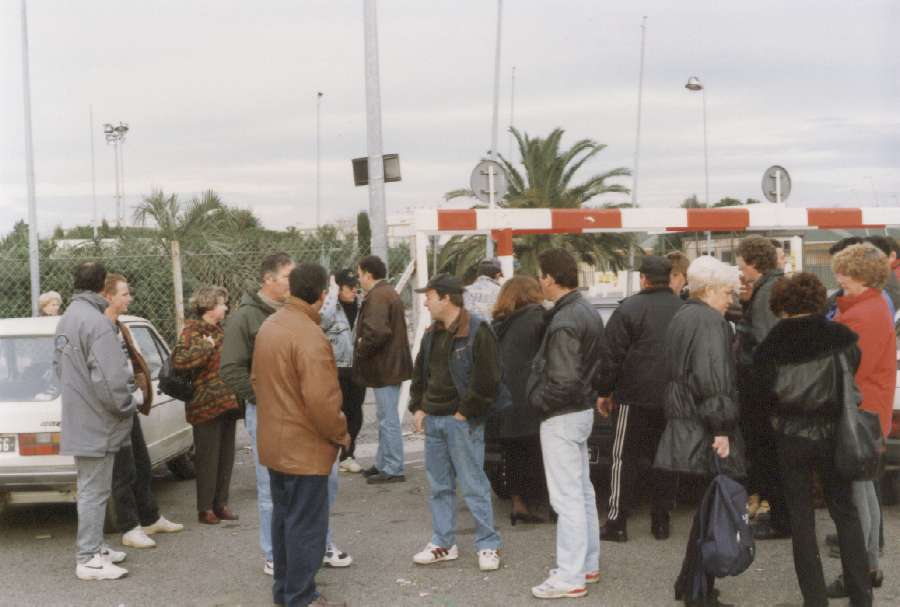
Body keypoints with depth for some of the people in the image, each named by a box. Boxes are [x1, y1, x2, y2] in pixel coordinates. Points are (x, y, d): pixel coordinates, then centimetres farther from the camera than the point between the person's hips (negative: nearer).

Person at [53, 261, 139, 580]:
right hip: (97, 421, -10)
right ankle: (89, 560, 4)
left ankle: (93, 547, 30)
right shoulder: (97, 321, -21)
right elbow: (109, 378, -26)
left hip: (79, 418, 10)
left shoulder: (67, 318, 10)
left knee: (91, 488, 19)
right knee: (94, 491, -2)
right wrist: (131, 400, -9)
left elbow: (60, 365, 18)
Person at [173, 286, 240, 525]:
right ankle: (205, 508, 6)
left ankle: (221, 503, 20)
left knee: (226, 456, 11)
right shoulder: (192, 331, -8)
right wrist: (207, 346, -18)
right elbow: (179, 360, -25)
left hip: (227, 403, 8)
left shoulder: (219, 331, 15)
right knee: (208, 457, -2)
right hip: (206, 404, -8)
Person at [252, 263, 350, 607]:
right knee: (306, 525, 1)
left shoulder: (269, 326, 7)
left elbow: (257, 379, 16)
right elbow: (321, 401, -27)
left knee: (283, 516, 19)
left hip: (274, 442, 9)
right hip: (304, 447, -9)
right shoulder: (309, 336, -23)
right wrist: (341, 434, -11)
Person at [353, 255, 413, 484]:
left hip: (384, 368, -11)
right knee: (386, 418, 17)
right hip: (391, 365, 11)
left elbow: (377, 332, -30)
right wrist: (364, 348, 12)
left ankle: (393, 469, 2)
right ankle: (383, 463, 27)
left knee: (388, 419, -4)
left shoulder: (377, 296, -18)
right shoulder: (390, 292, 16)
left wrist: (361, 350, -14)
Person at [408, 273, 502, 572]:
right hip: (433, 419, 8)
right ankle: (443, 542, 22)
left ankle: (488, 545, 6)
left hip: (462, 421, -8)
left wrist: (465, 412, -13)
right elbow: (420, 373, 22)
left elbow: (487, 379, -15)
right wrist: (418, 408, 11)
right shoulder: (432, 334, 13)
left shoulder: (477, 332, -12)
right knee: (440, 485, 13)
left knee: (474, 485, -3)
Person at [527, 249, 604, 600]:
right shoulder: (587, 311, 8)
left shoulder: (564, 322, -23)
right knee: (583, 491, 17)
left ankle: (570, 577, 3)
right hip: (583, 410, 10)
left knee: (567, 498, -4)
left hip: (562, 416, -10)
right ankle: (588, 564, 28)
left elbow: (564, 382, -26)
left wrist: (538, 402, -12)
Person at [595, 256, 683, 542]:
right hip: (673, 398, 4)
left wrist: (604, 391, 1)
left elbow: (611, 356, -9)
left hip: (635, 399, -4)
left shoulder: (629, 309, -8)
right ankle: (661, 521, 16)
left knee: (625, 458, 1)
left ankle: (617, 522, 2)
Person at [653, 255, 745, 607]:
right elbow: (713, 377, -21)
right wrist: (721, 428, -19)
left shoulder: (681, 318, 18)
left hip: (684, 426, 10)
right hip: (705, 431, -10)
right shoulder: (710, 321, -13)